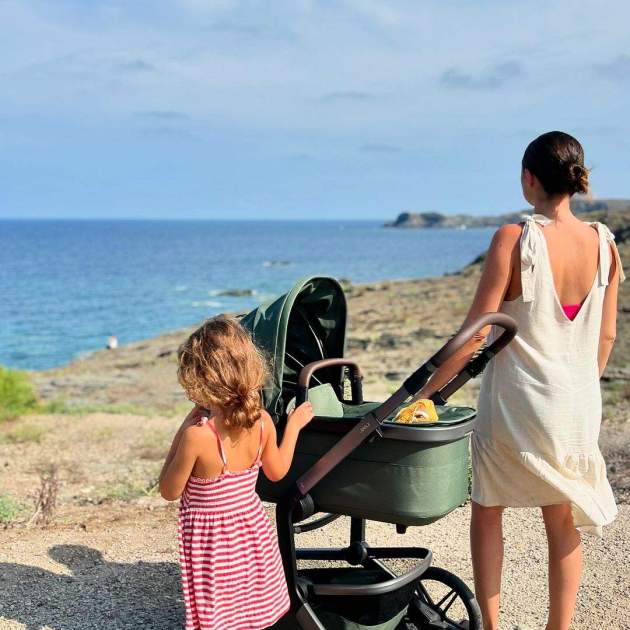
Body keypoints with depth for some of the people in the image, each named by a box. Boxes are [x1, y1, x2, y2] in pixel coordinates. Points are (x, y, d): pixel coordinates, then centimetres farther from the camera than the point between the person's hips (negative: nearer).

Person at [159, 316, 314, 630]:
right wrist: (294, 424, 17)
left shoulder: (196, 435, -31)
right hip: (252, 528, 4)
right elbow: (276, 471, 5)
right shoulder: (263, 422, -14)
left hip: (209, 538, -4)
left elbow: (169, 491, -15)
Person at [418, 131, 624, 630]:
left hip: (518, 398, -4)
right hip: (578, 404, 4)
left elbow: (477, 333, -16)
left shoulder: (515, 239, -16)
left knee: (488, 509, 17)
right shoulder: (605, 243, -2)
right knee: (562, 522, 18)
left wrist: (429, 387, -6)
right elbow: (606, 337, 6)